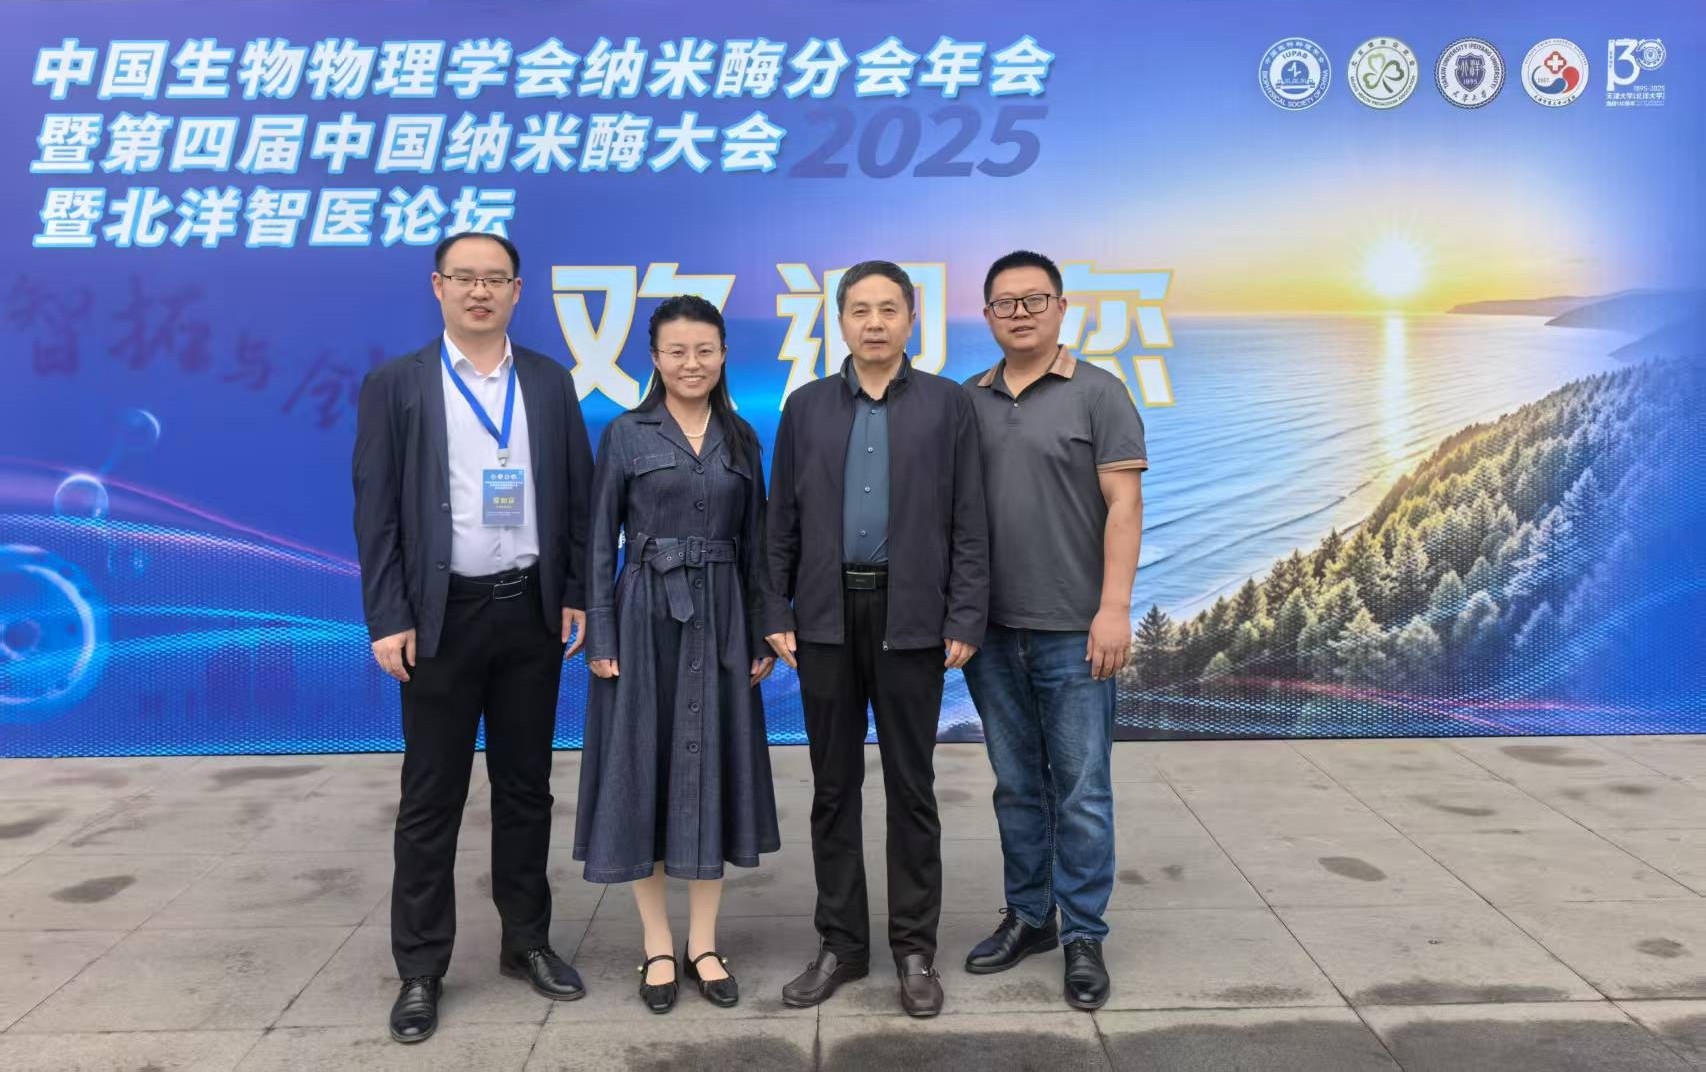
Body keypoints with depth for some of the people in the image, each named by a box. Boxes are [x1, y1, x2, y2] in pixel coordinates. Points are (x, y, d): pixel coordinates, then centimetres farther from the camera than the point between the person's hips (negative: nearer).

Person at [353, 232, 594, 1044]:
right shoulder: (395, 385, 0)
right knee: (431, 798, 6)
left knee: (525, 786, 13)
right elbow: (375, 510, -4)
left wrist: (578, 596, 0)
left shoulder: (550, 382, 7)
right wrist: (388, 619, -9)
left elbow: (579, 494, 6)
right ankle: (420, 968, 19)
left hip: (531, 610, 3)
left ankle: (527, 941, 27)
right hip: (442, 614, -2)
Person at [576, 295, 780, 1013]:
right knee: (644, 768, 3)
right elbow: (600, 542, -2)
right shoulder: (625, 435, -1)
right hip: (646, 616, -2)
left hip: (719, 619, 3)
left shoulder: (741, 439, 8)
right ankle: (658, 946, 18)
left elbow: (754, 544, 9)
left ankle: (704, 944, 19)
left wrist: (762, 634, 4)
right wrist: (601, 637, -8)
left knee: (712, 768, 6)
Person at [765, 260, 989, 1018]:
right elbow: (782, 522, 8)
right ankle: (840, 942, 22)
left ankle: (914, 947, 19)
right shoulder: (806, 406, 7)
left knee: (910, 787, 6)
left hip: (911, 617, -2)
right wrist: (775, 615, 2)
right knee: (833, 786, 9)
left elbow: (969, 524, -1)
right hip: (826, 615, 2)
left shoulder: (947, 404, 2)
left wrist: (965, 621, -6)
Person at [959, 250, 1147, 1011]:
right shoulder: (967, 401, 9)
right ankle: (1028, 916, 28)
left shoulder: (1098, 393, -2)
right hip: (990, 629, 4)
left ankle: (1084, 939, 16)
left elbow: (1123, 506, -7)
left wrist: (1114, 608, -15)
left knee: (1081, 792, 3)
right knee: (1017, 786, 14)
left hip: (1072, 631, -3)